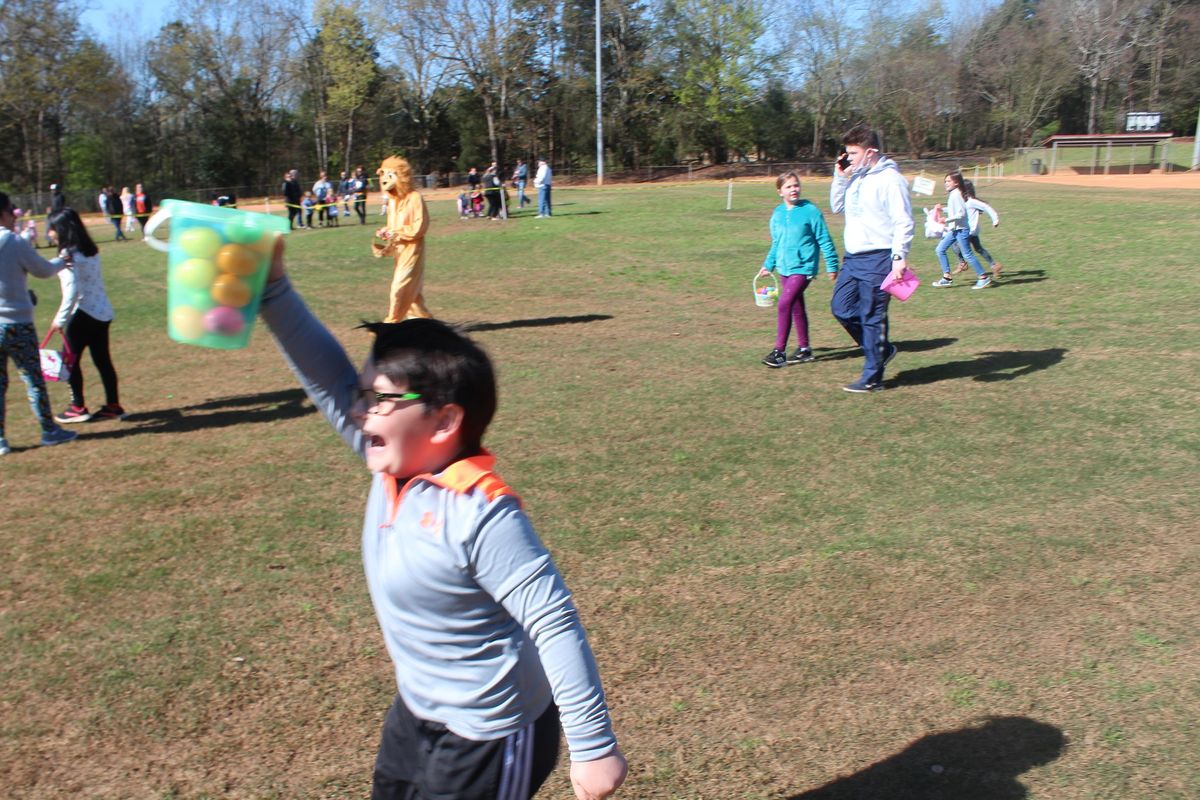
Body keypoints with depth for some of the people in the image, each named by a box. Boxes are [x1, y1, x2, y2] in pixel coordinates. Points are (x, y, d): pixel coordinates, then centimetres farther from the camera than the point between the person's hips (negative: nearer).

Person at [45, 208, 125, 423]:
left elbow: (71, 292, -20)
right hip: (102, 312, 8)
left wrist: (60, 319, -14)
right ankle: (113, 406, 15)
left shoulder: (69, 255, -15)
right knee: (102, 359, 11)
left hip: (83, 314, -8)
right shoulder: (90, 250, 9)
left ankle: (78, 408, 12)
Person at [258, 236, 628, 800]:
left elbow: (554, 626, -28)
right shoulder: (395, 468, -6)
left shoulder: (480, 514, -29)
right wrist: (271, 288, -15)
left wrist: (594, 746, -25)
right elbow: (329, 379, -6)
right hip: (416, 713, 8)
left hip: (488, 741, -8)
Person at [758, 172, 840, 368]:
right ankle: (804, 349, 24)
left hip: (803, 268, -6)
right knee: (796, 308, 13)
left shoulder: (810, 211, -9)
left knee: (784, 304, -16)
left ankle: (779, 351, -11)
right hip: (785, 269, 6)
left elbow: (825, 240, -5)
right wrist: (769, 265, 19)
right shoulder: (777, 214, 8)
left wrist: (832, 266, -4)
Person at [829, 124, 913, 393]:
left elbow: (903, 222, -15)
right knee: (841, 307, 9)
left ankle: (872, 378, 7)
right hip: (853, 257, 9)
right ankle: (881, 349, 26)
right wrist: (840, 177, 9)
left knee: (872, 316, -3)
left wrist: (899, 257, -22)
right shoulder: (855, 177, 13)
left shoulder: (890, 179, -12)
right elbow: (838, 207, 21)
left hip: (877, 259, -9)